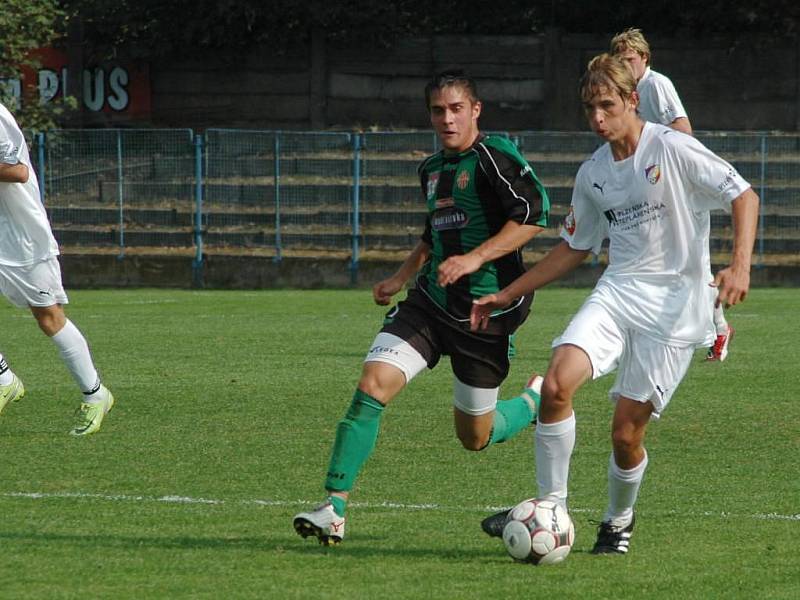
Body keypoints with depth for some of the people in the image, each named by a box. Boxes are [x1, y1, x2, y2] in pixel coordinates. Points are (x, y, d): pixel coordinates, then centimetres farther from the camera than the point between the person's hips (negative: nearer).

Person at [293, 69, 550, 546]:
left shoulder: (494, 156, -12)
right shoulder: (433, 169, 13)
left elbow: (535, 216, -19)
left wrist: (474, 259, -24)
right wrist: (401, 279, 19)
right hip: (431, 304, 6)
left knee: (475, 437, 6)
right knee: (373, 383, -16)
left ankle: (538, 401, 40)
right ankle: (334, 509, -17)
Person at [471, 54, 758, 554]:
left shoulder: (673, 150, -7)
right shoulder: (593, 174, 11)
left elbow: (744, 197, -6)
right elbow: (574, 249, 23)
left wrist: (740, 267, -21)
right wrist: (507, 295, 19)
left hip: (674, 305, -5)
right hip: (617, 292, 5)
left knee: (626, 432, -6)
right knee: (556, 384, -21)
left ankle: (619, 521, 24)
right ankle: (551, 507, -9)